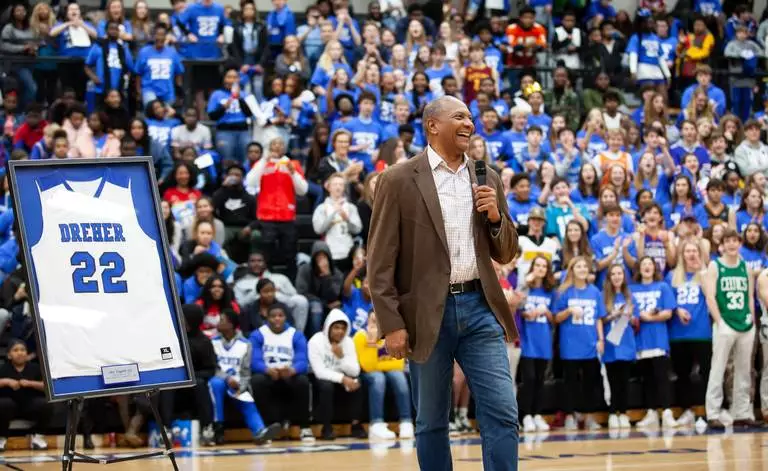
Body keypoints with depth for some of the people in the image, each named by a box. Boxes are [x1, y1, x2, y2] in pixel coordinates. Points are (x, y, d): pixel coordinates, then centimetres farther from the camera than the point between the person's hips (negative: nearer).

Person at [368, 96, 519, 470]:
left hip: (480, 309, 3)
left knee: (502, 413, -5)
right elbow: (380, 262, -5)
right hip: (428, 314, -3)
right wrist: (392, 324, -11)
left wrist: (496, 216, -3)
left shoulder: (487, 179, 11)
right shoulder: (399, 180, -3)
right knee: (431, 422, 7)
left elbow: (506, 255, 16)